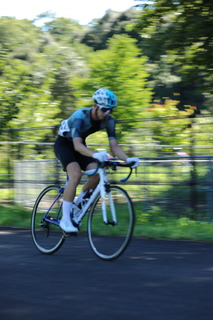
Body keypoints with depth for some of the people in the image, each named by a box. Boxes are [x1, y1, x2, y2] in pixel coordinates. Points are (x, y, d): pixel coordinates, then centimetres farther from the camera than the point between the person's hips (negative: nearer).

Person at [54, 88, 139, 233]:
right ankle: (65, 219, -25)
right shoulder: (80, 116, -34)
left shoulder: (108, 121, -16)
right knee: (76, 174, -30)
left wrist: (127, 159, -37)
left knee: (97, 174, -19)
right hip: (64, 144, -6)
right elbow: (77, 145, -44)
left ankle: (76, 205, 3)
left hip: (79, 146, 6)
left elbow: (114, 146, -18)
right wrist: (95, 155, -62)